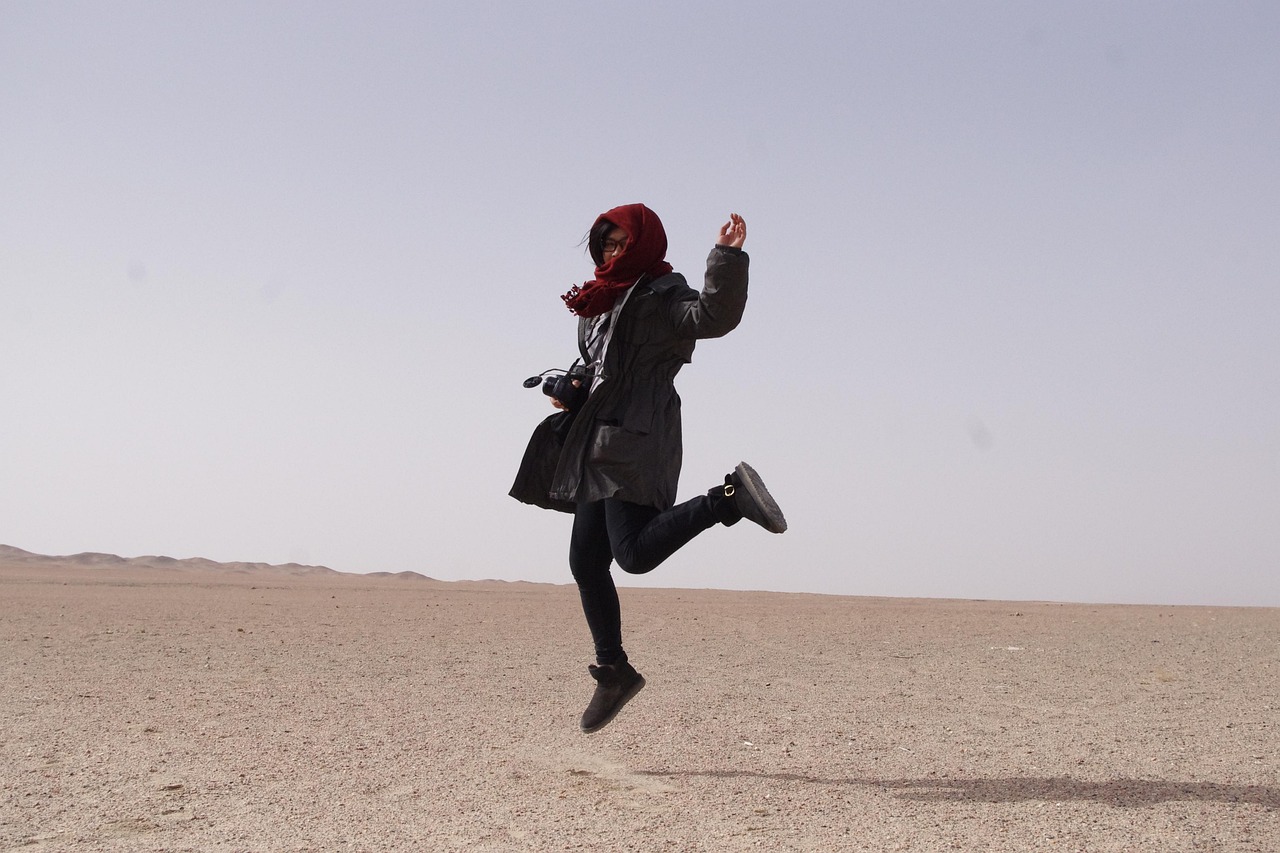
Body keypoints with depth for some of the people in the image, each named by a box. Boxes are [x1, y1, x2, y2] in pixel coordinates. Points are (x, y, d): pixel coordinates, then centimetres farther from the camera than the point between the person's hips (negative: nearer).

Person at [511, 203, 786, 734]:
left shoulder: (661, 297, -6)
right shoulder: (606, 301, 21)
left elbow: (715, 316, -25)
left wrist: (728, 257, -39)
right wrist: (571, 386, 10)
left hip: (633, 443, -9)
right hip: (599, 449, 9)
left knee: (635, 553, -26)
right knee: (586, 564, 10)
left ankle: (729, 497, -15)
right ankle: (613, 670, 19)